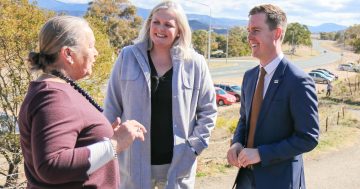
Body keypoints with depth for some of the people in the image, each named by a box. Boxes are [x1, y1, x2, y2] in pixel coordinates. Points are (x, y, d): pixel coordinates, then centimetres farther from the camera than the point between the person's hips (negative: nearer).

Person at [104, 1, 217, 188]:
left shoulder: (195, 63, -3)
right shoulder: (128, 57, -3)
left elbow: (208, 110, 4)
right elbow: (112, 106, 2)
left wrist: (195, 145, -4)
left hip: (179, 163, 0)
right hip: (134, 162, 0)